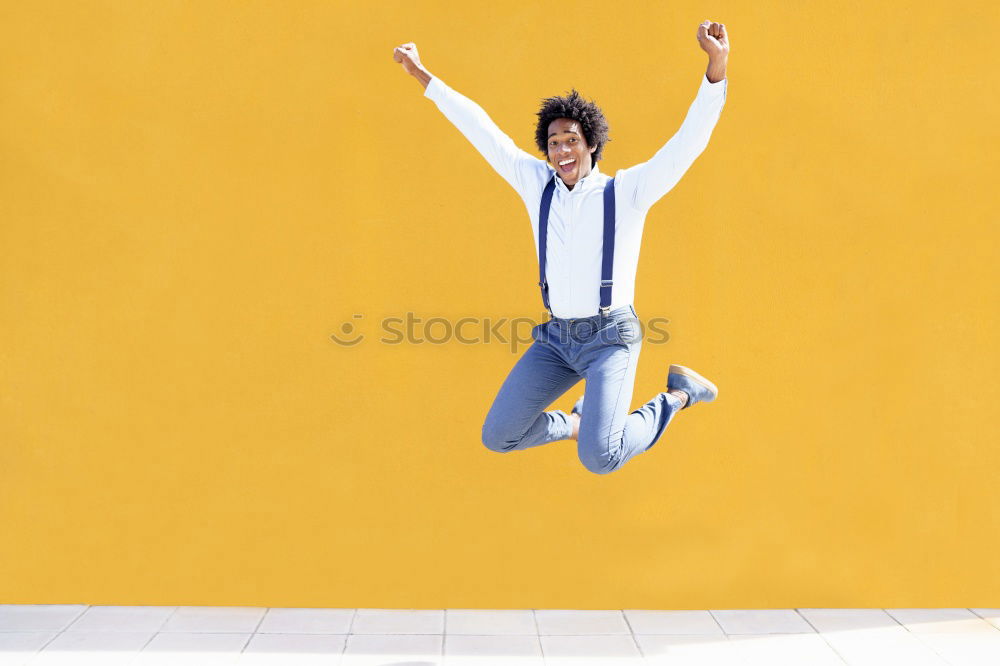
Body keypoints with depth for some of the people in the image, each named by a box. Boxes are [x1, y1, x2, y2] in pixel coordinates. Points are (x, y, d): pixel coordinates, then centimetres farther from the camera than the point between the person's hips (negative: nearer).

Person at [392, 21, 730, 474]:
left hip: (610, 338, -5)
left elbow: (688, 142, -19)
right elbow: (481, 131, 8)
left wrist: (717, 66, -33)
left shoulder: (626, 191, -6)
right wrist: (421, 74, 9)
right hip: (556, 337, 5)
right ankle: (579, 424, 28)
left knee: (599, 458, -23)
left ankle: (677, 395, 5)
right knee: (497, 436, 1)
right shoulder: (538, 184, 5)